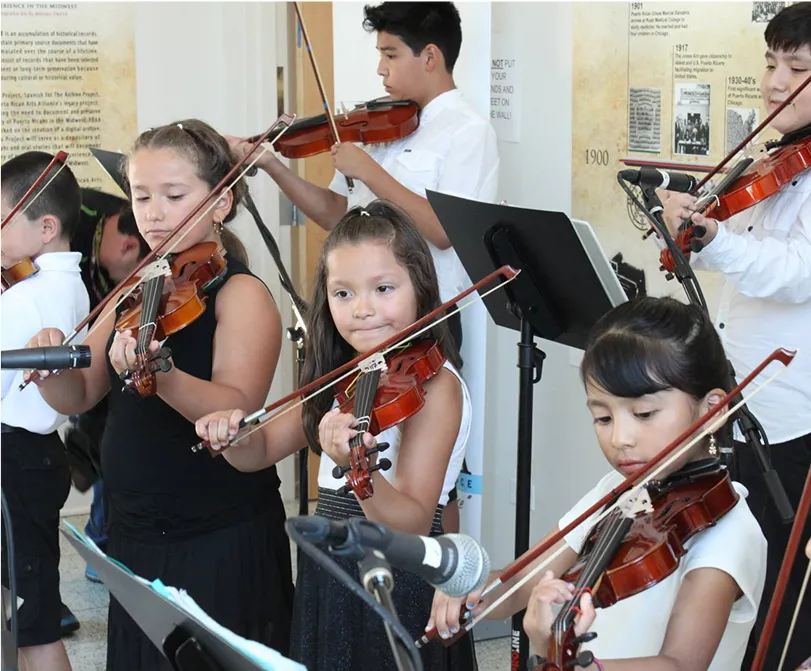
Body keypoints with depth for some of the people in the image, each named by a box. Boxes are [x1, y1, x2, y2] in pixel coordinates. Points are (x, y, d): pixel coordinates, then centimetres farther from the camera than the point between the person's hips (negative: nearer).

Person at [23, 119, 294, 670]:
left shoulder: (241, 293, -12)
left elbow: (238, 410, -26)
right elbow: (79, 397, 7)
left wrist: (161, 376, -44)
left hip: (222, 543, -7)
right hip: (136, 537, 7)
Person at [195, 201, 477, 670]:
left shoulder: (436, 384, -16)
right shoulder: (338, 378, 6)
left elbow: (413, 525, -24)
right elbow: (262, 450, 13)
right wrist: (230, 432, -9)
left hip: (399, 589, -7)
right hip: (326, 583, 7)